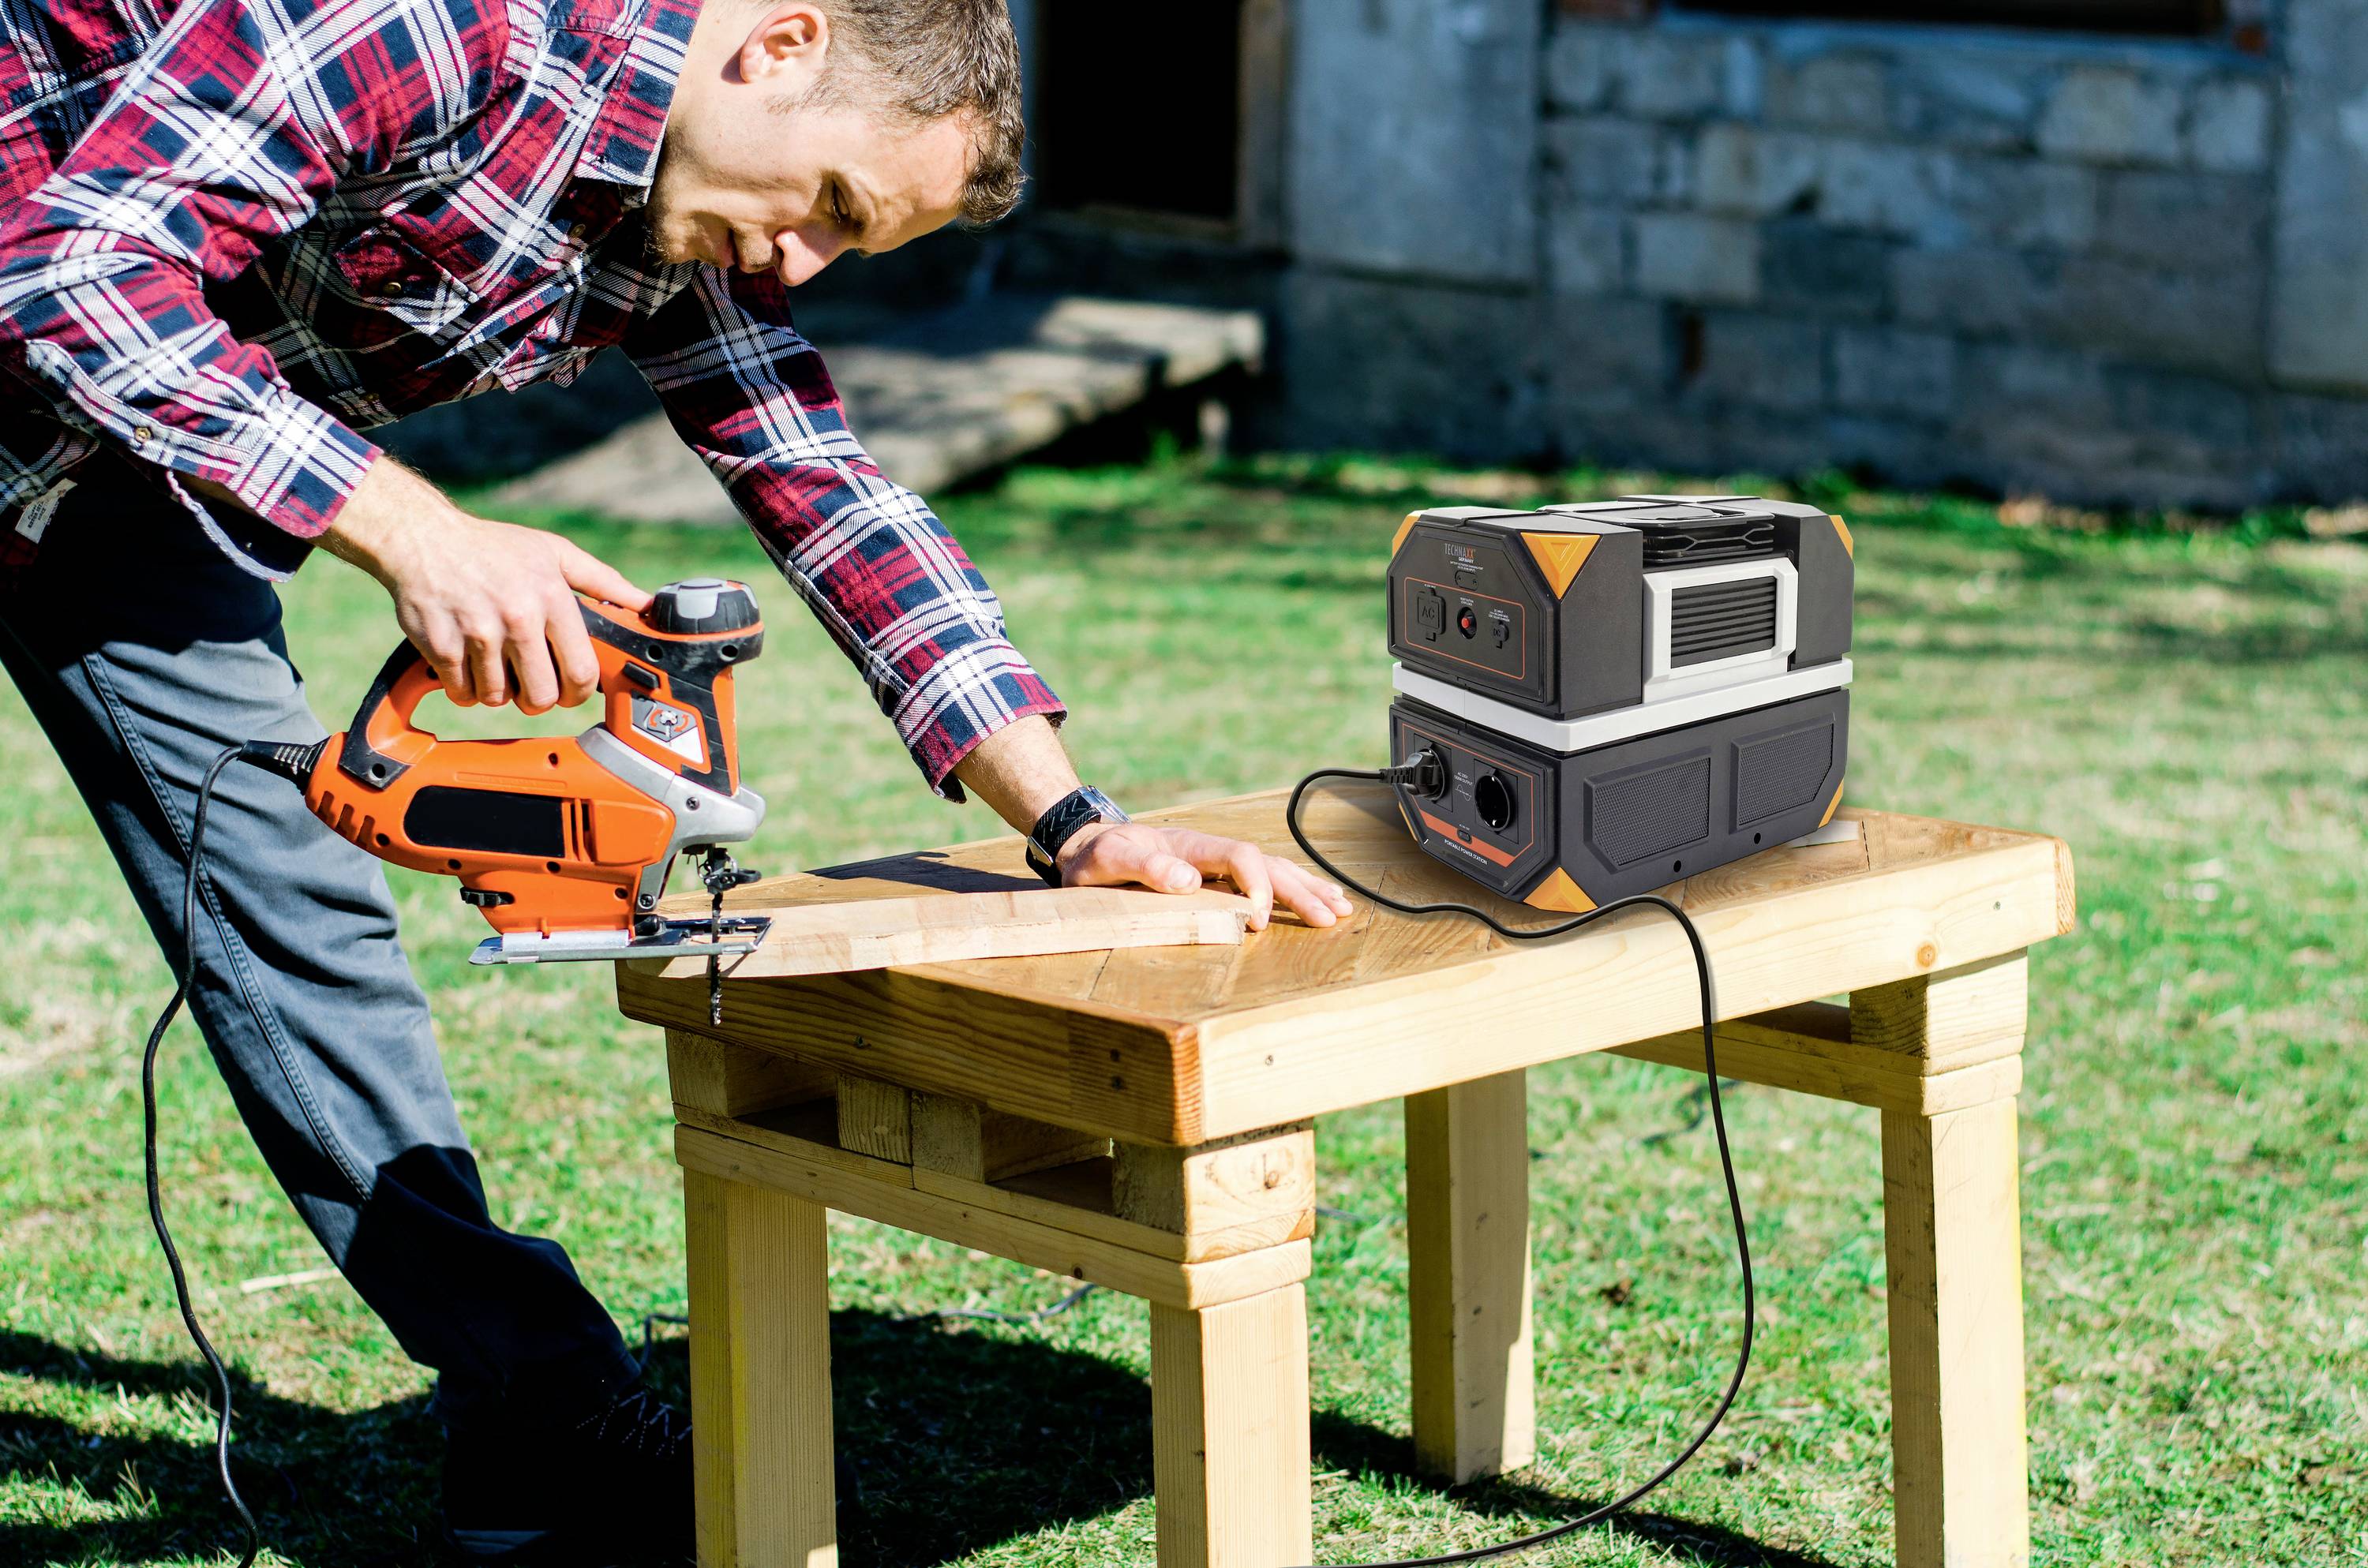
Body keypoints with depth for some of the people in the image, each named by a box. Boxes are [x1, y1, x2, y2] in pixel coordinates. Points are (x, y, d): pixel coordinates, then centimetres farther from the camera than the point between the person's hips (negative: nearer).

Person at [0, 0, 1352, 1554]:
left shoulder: (697, 239, -3)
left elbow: (834, 502, 0)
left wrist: (1075, 821, -9)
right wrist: (413, 530, -39)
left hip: (141, 477, 7)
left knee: (296, 898, 5)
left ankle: (538, 1415, 8)